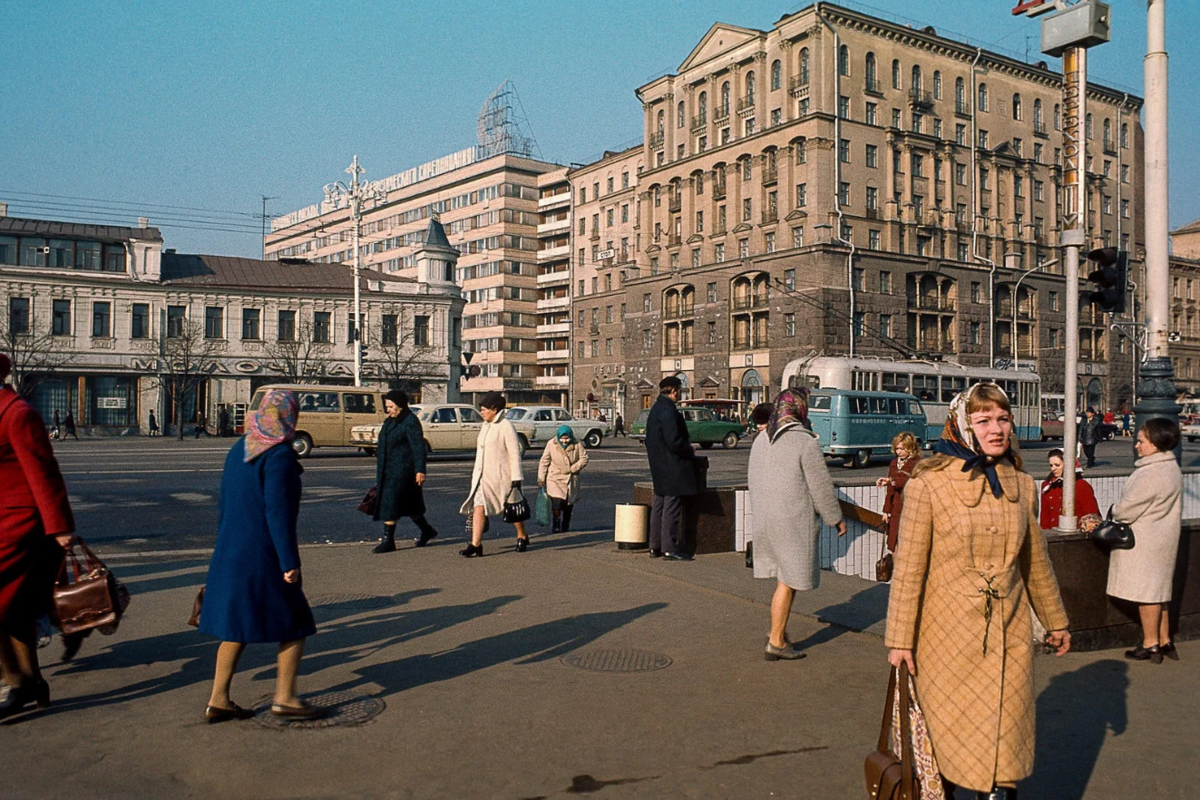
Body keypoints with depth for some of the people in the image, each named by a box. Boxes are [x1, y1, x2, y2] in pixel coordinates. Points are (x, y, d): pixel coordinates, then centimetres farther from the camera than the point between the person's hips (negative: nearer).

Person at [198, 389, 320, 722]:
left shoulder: (239, 449, 10)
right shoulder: (279, 455, -16)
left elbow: (223, 505, 15)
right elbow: (278, 511, -21)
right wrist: (290, 561, -18)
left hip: (231, 554, 8)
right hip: (264, 556, -8)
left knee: (237, 627, 16)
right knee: (294, 624, 5)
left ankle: (218, 700, 17)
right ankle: (284, 697, 8)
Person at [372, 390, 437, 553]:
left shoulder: (410, 421, -13)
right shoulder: (390, 421, 15)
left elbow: (418, 447, -19)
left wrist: (420, 470, -24)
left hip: (402, 470, -9)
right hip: (388, 471, 9)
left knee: (390, 503, -11)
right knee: (407, 504, 15)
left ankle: (388, 540, -6)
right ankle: (426, 530, 29)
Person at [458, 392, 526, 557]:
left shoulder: (506, 427, -12)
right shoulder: (485, 426, 12)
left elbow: (515, 453, -14)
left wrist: (516, 479, -17)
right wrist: (476, 473, 21)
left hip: (501, 476, -7)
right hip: (482, 476, 7)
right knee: (478, 507, -7)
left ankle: (522, 537, 30)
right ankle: (476, 545, -10)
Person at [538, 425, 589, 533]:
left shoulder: (577, 445, -6)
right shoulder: (551, 444, -9)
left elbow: (584, 458, -2)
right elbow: (544, 462, -3)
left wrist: (573, 468, -15)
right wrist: (541, 478, -5)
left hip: (571, 480, 2)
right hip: (555, 479, -2)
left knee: (568, 504, 11)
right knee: (557, 502, -17)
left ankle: (565, 527, 29)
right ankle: (555, 525, -1)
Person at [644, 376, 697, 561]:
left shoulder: (655, 409, 13)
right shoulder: (668, 410, -18)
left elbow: (650, 440, 18)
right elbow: (675, 441, -23)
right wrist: (690, 452, -6)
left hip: (659, 466, 10)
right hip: (672, 466, -10)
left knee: (659, 505, 14)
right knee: (672, 507, -5)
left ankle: (655, 547, 19)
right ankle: (670, 548, -2)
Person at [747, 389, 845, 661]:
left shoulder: (761, 439, 10)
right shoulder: (805, 441, -14)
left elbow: (752, 479, 17)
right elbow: (820, 486, -11)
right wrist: (836, 518, 1)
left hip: (765, 519, 8)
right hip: (794, 520, -8)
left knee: (784, 577, 17)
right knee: (788, 582, 0)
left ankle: (779, 633, 20)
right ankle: (776, 642, 6)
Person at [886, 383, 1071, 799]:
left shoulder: (1022, 486, 5)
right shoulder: (928, 484, -11)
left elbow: (1035, 561, 17)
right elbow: (909, 566, -8)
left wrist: (1055, 621, 25)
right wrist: (900, 638, -8)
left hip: (1009, 634, 4)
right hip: (949, 632, -4)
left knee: (1005, 740, 6)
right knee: (949, 735, 9)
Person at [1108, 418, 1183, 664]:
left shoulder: (1151, 474, -24)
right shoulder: (1172, 468, 8)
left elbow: (1127, 510, -21)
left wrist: (1115, 511, 2)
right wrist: (1122, 511, 12)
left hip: (1145, 541, -10)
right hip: (1164, 536, 10)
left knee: (1146, 591, 0)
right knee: (1158, 590, 17)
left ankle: (1150, 645, 9)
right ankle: (1165, 641, 24)